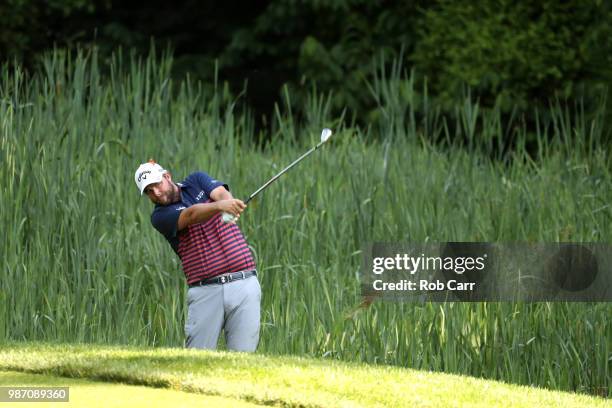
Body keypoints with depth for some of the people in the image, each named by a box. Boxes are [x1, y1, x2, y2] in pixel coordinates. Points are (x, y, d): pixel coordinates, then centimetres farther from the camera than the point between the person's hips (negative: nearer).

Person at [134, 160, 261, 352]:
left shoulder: (197, 181, 11)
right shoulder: (160, 216, 0)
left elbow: (222, 194, -8)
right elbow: (191, 215, -19)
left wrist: (229, 204, -33)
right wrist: (219, 206, -39)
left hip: (243, 285, 1)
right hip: (205, 291, -1)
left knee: (243, 358, -4)